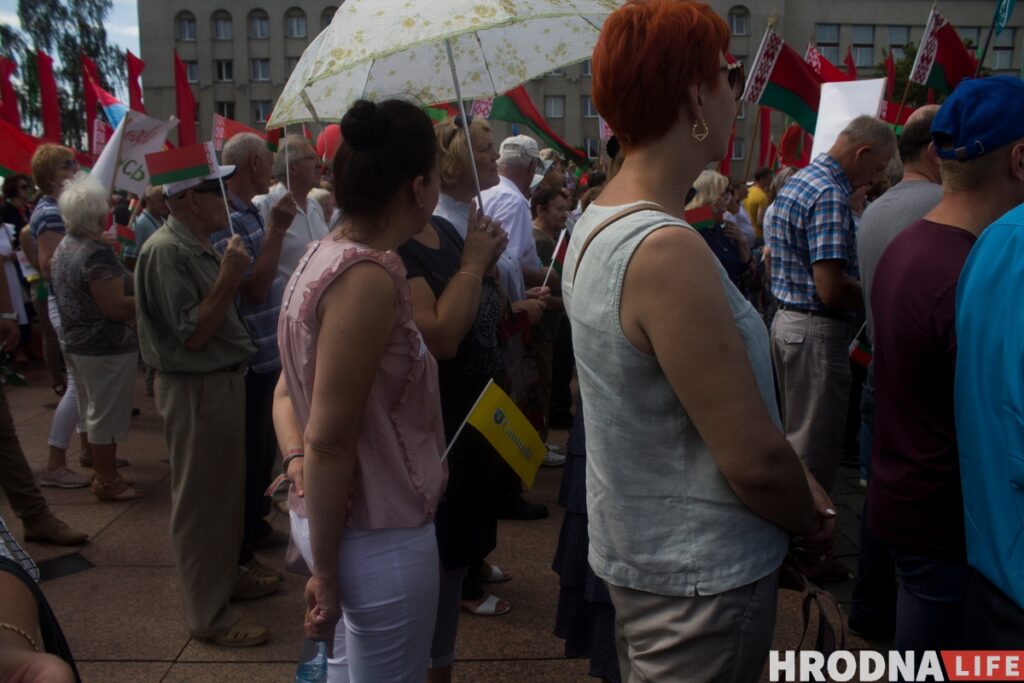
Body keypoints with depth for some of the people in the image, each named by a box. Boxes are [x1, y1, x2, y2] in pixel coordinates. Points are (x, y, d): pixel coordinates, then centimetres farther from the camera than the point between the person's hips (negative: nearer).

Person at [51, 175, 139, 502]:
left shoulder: (63, 248, 8)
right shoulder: (97, 254, -23)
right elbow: (114, 307, -26)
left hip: (77, 342, 10)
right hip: (106, 347, -10)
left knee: (92, 412, 20)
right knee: (106, 416, 2)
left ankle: (100, 470, 33)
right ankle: (107, 481, 12)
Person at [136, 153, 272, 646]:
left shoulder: (198, 246, 10)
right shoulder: (166, 251, -20)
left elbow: (246, 294, 15)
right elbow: (192, 335, -22)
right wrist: (228, 277, -24)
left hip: (224, 380, 10)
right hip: (195, 389, -10)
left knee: (227, 488, 21)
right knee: (201, 499, 2)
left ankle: (225, 575, 39)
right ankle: (209, 615, 14)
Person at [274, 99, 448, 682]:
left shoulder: (324, 254, 6)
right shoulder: (369, 276, -23)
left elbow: (288, 391, 11)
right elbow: (330, 440, -24)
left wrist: (297, 466, -3)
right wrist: (325, 570, -16)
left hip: (333, 516, 9)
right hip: (379, 535, -9)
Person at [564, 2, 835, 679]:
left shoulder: (596, 223, 3)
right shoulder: (667, 250, -27)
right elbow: (754, 460, -24)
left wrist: (798, 480, 6)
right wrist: (814, 521, -5)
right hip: (703, 580, -9)